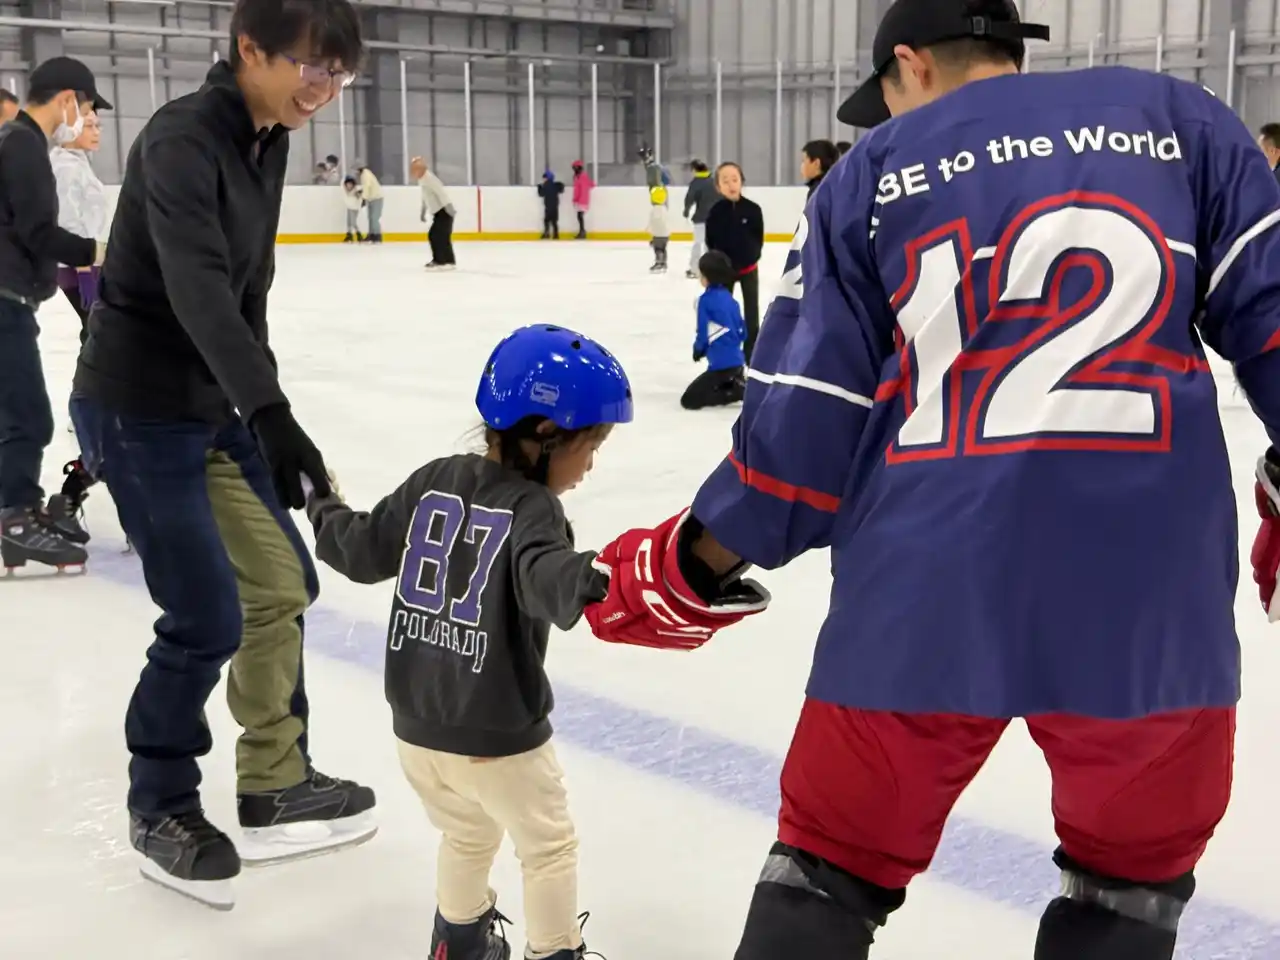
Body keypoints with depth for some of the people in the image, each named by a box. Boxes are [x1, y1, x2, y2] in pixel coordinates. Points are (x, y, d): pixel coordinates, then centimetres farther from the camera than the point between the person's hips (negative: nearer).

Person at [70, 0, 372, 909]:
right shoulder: (180, 141, -22)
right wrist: (273, 412, -46)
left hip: (213, 404, 9)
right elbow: (196, 288, -36)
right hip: (138, 411, -9)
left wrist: (258, 408, 17)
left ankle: (277, 787, 26)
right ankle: (160, 813, 18)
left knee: (282, 584, 11)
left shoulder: (268, 141, 4)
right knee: (208, 621, -5)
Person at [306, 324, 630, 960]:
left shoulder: (434, 481, 0)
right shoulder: (531, 509, -18)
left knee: (467, 837, 30)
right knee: (549, 845, 17)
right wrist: (591, 583, -59)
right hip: (498, 740, -6)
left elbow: (363, 552, 8)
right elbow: (544, 575, -39)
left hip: (415, 729, 7)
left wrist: (321, 507, 26)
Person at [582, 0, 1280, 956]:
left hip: (922, 599, 0)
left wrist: (692, 567, 14)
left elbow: (806, 410, 4)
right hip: (1151, 591, 1)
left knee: (833, 867, 20)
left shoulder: (869, 173, 10)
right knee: (1132, 875, 24)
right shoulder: (1180, 118, 13)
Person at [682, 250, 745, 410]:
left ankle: (738, 391, -12)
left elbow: (703, 333, -9)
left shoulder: (706, 299, -11)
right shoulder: (730, 299, 11)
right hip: (737, 361, 8)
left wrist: (698, 351, 10)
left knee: (690, 399, -6)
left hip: (721, 364, -8)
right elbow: (742, 333, 14)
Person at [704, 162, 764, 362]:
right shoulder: (716, 212, -12)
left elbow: (758, 239, -4)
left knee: (751, 315, 8)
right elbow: (710, 242, -6)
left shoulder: (752, 209, -13)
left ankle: (753, 359, 19)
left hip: (748, 268, 0)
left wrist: (750, 257, -10)